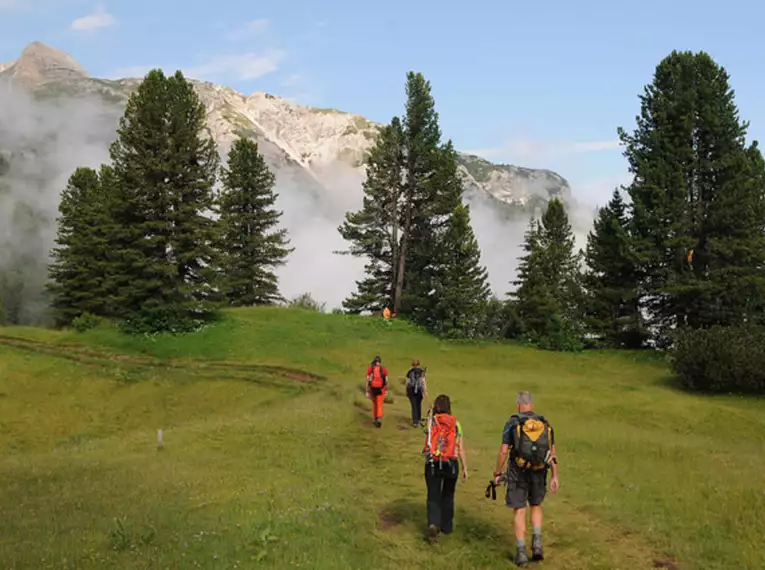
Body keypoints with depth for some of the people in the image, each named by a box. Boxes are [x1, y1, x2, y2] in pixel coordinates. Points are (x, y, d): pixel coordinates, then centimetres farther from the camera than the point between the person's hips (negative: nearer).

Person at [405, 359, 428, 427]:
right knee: (419, 405, 20)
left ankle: (415, 422, -8)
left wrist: (407, 391, 14)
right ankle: (419, 419, 33)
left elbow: (407, 382, 2)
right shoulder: (421, 372, -2)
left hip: (411, 390, -1)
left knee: (414, 406, 0)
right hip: (419, 390, 1)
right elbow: (424, 382, -9)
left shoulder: (410, 372, 1)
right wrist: (425, 392, -9)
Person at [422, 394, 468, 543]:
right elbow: (461, 449, 0)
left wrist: (431, 411, 20)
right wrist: (465, 468, 6)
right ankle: (446, 526, 30)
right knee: (448, 496, 21)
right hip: (451, 464, 1)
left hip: (432, 463, -1)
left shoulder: (431, 421, -4)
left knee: (433, 496, 6)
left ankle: (433, 524, -15)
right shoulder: (456, 424, 0)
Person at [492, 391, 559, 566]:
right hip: (538, 473, 3)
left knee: (519, 511, 7)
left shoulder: (512, 423, -7)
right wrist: (555, 477, 4)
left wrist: (497, 473, 0)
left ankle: (522, 553, 5)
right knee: (536, 506, 24)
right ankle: (537, 542, 7)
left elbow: (503, 451, -10)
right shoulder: (544, 423, 3)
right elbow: (552, 452, 1)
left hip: (518, 474, -3)